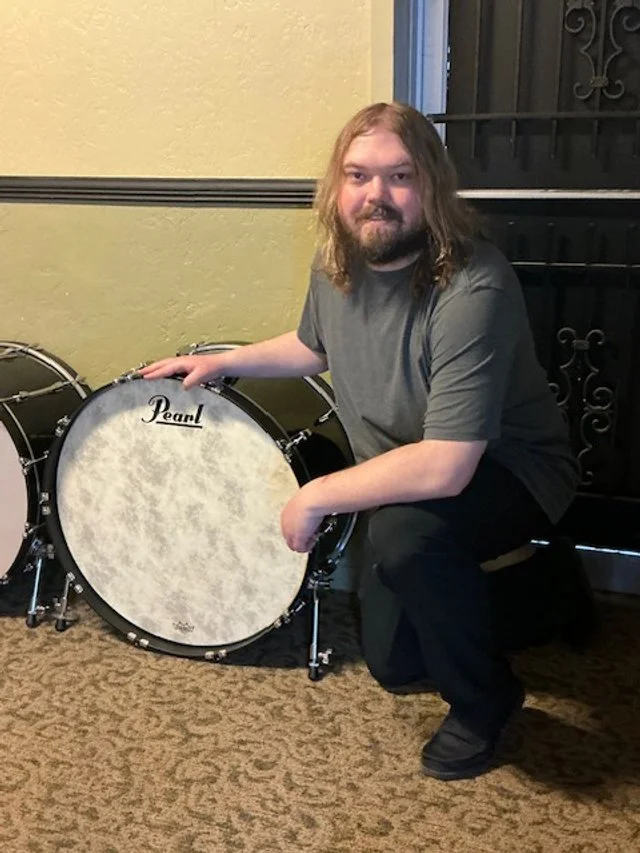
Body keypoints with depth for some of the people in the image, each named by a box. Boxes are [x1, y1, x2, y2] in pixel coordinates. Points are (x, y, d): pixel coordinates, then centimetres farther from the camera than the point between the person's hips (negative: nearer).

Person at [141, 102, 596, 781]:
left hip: (509, 471, -7)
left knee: (405, 531, -39)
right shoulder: (337, 262, -10)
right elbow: (314, 347, 14)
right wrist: (222, 362, 3)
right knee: (391, 661, 12)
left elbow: (445, 468, -40)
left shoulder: (472, 290, -35)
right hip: (409, 482, 7)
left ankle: (482, 701, -10)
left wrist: (314, 497, -30)